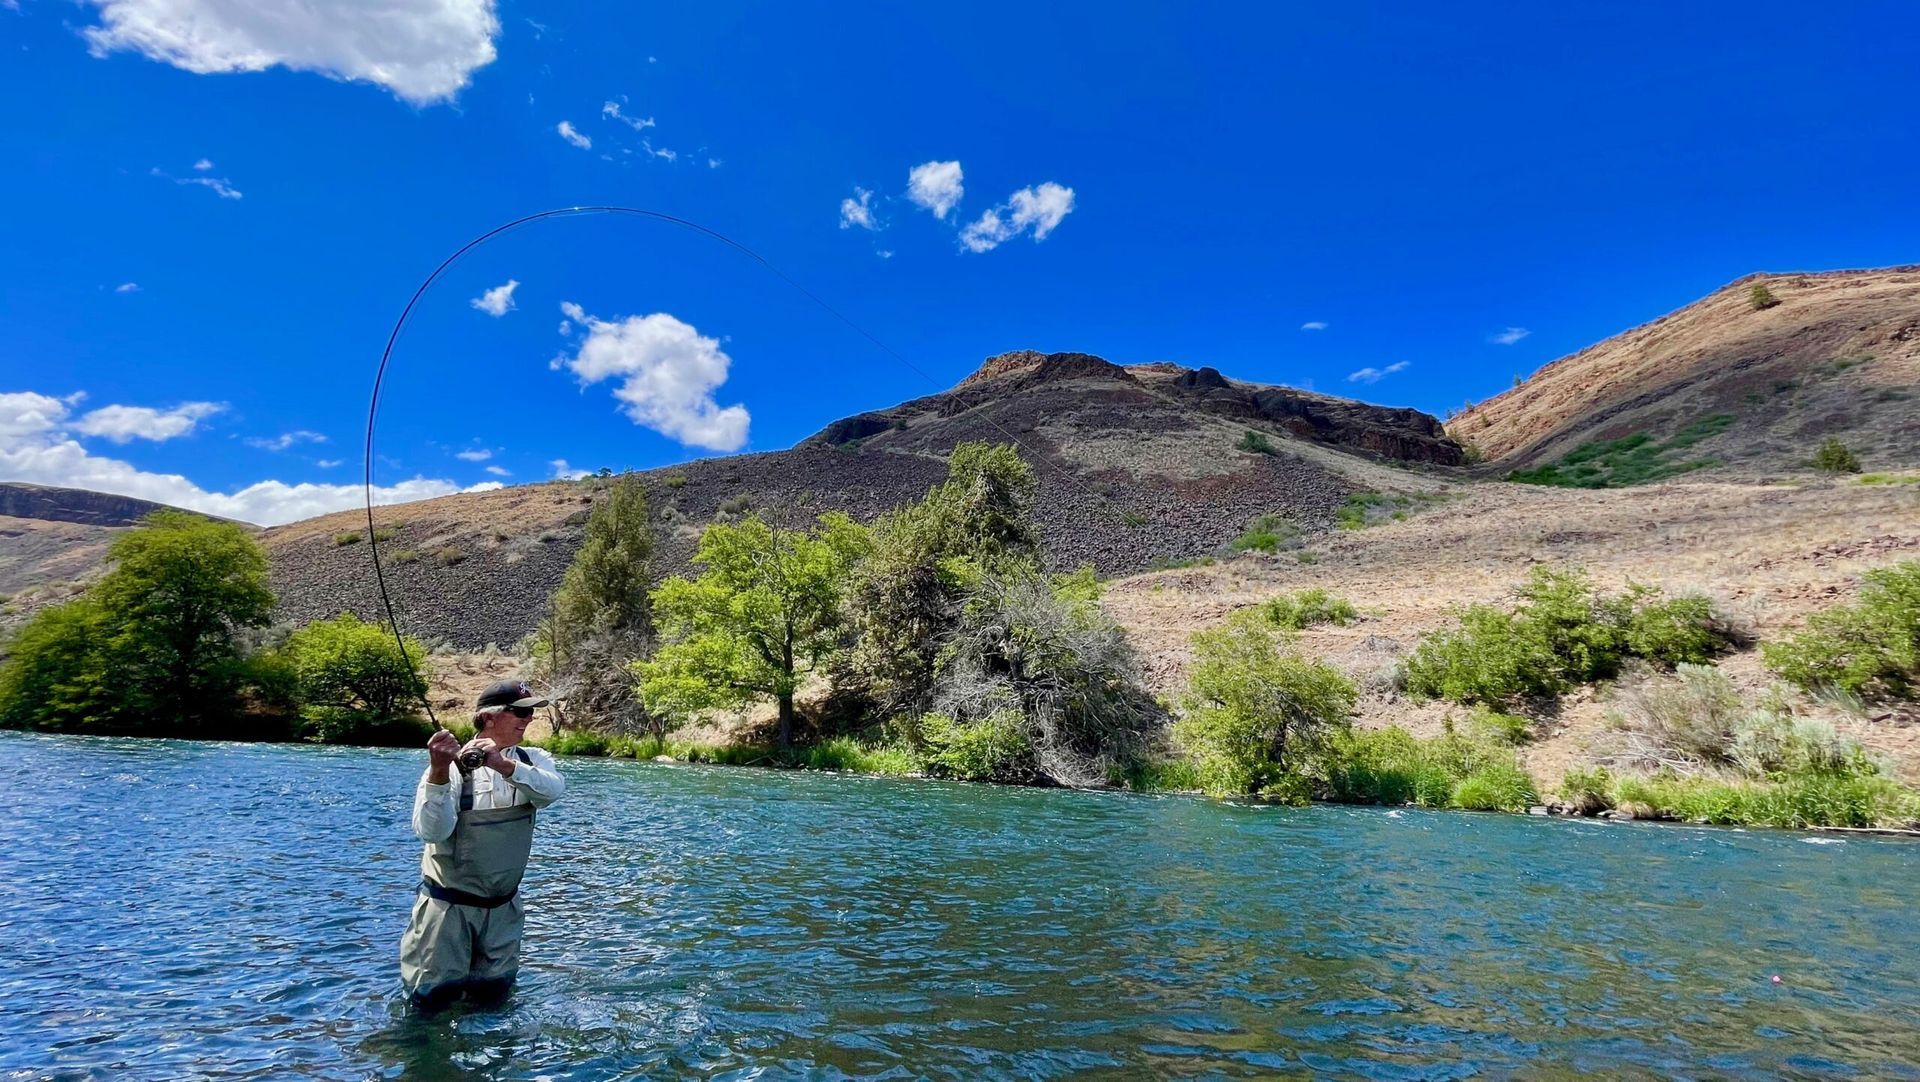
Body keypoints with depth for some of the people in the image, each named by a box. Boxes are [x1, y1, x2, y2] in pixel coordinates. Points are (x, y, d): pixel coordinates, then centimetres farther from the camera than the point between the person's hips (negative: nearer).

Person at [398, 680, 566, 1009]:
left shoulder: (532, 759, -4)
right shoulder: (454, 764, -16)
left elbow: (553, 789, -25)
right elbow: (432, 832, -26)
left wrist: (503, 765, -40)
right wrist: (438, 771, -40)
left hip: (503, 904, 4)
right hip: (450, 902, -4)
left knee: (492, 992, 16)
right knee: (434, 996, 6)